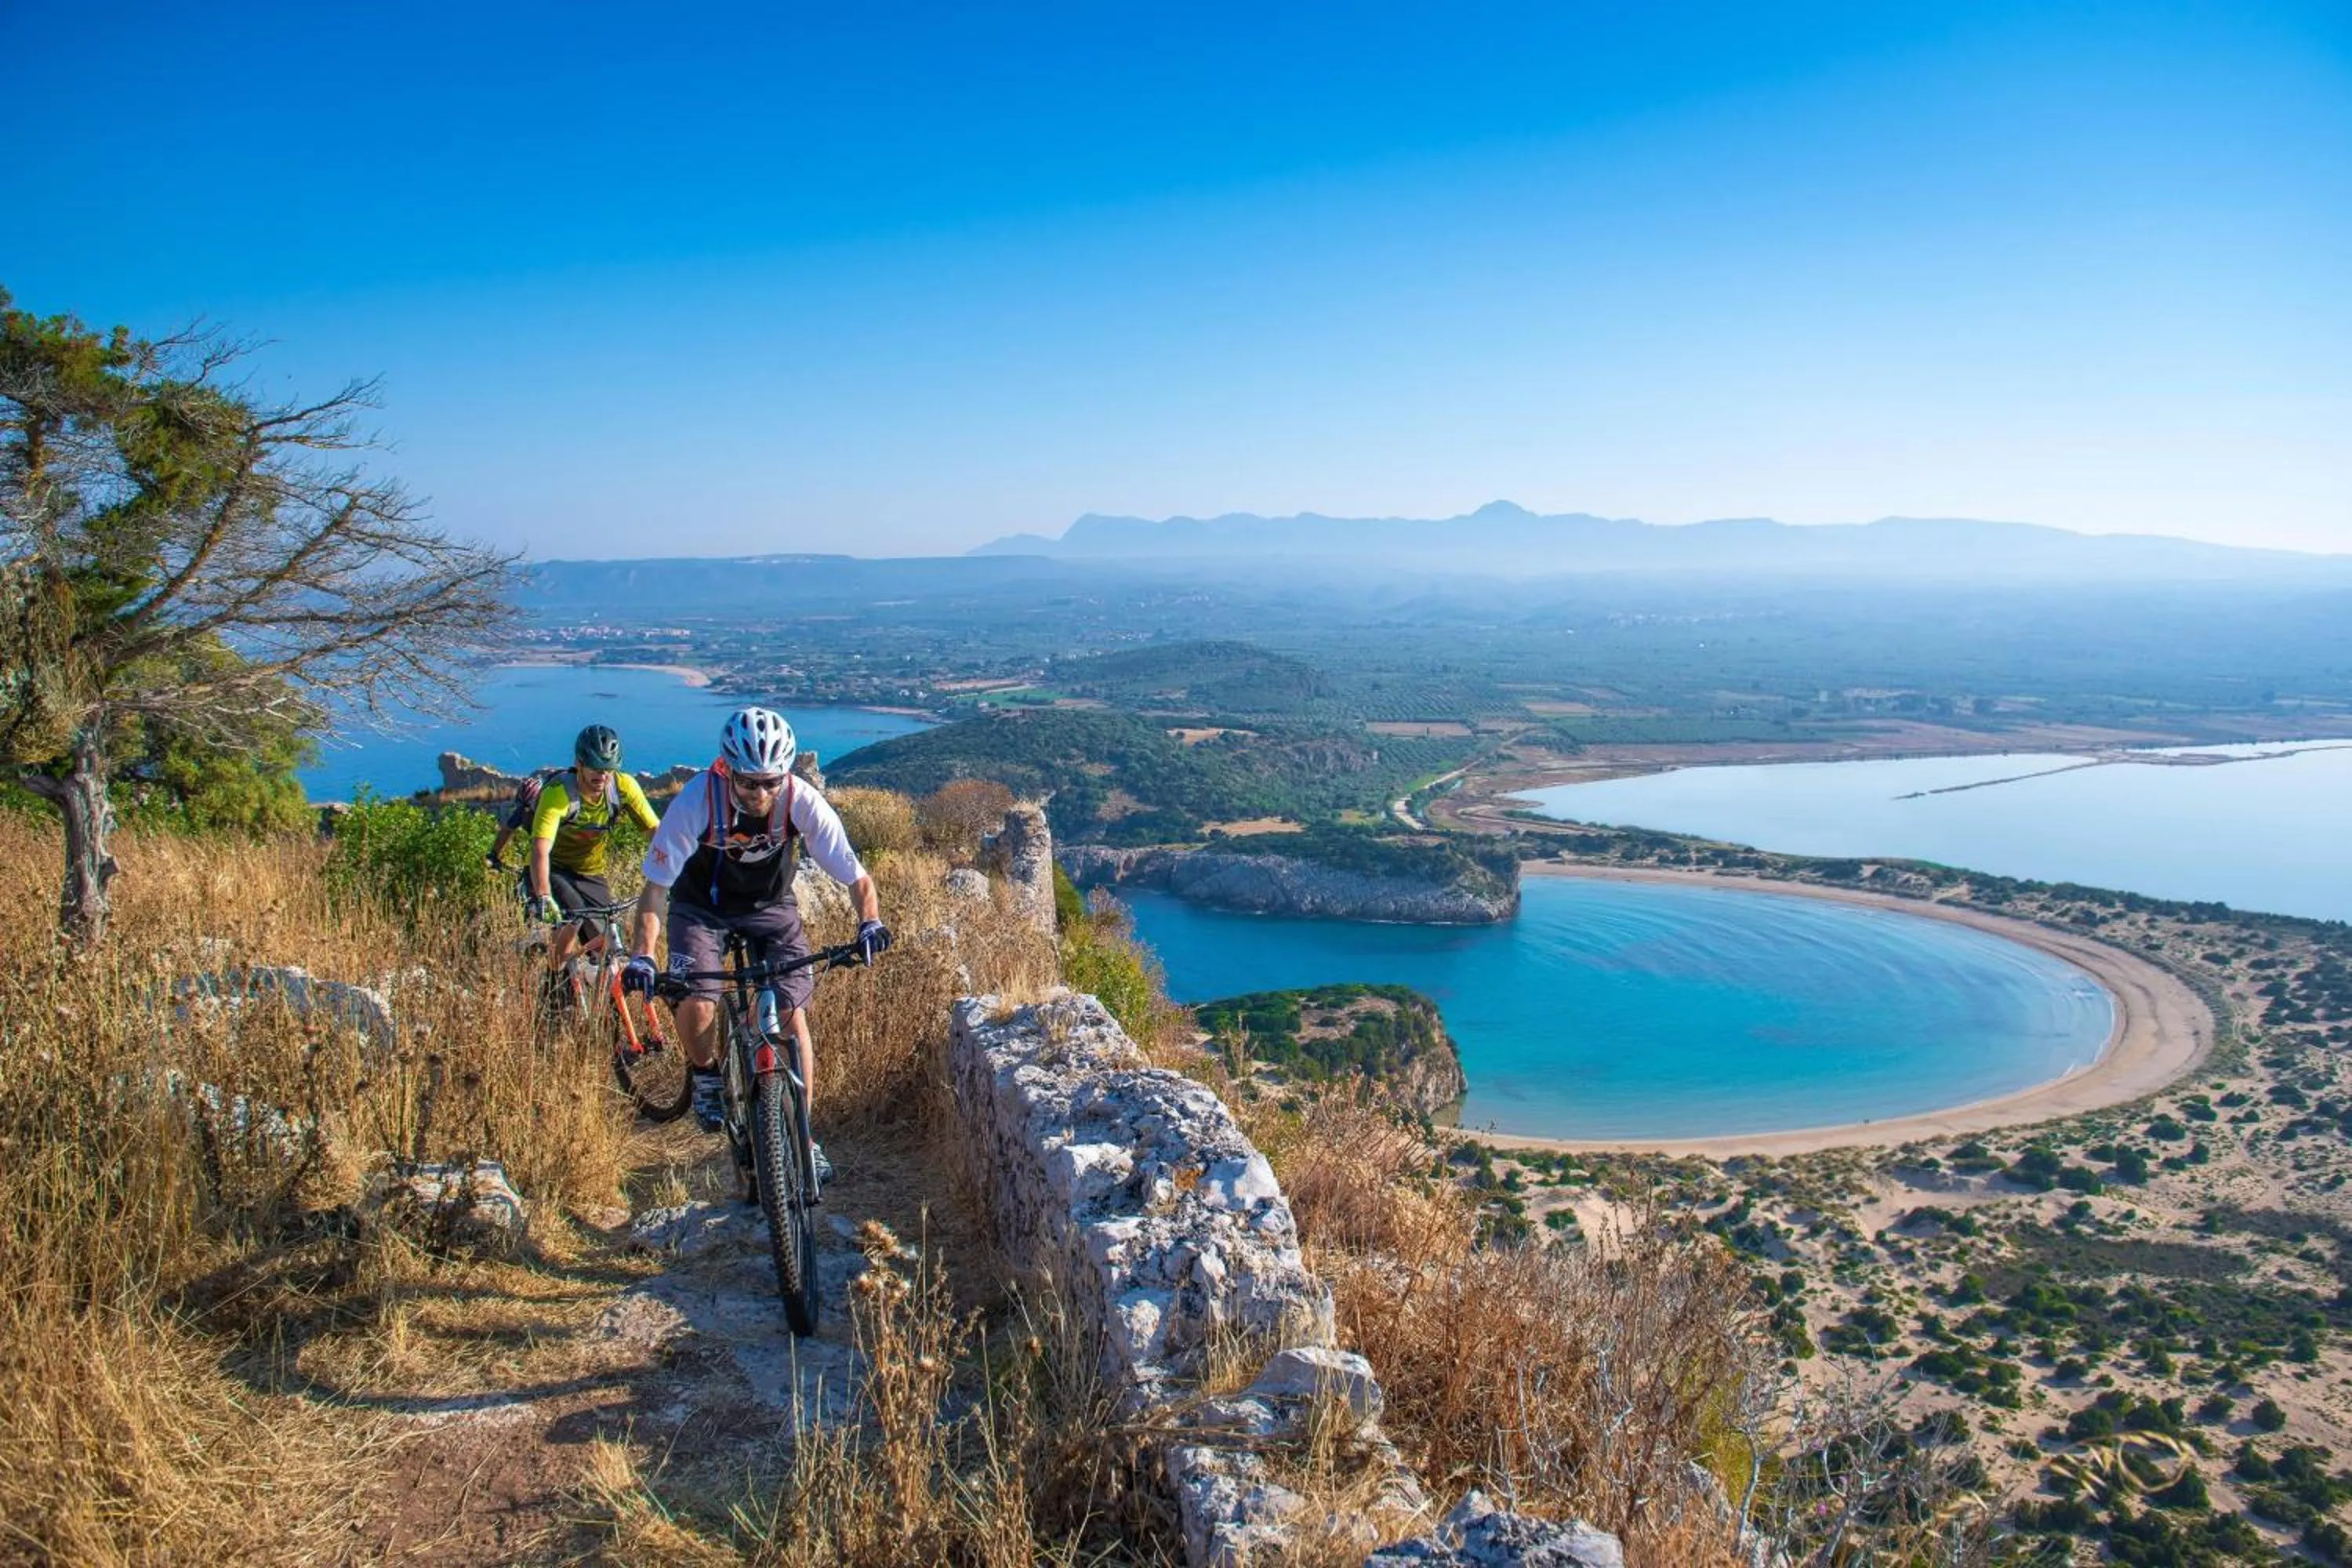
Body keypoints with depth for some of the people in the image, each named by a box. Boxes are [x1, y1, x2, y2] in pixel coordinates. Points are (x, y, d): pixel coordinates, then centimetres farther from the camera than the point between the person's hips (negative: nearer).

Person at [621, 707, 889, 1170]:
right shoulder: (697, 799, -31)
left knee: (792, 1014, -9)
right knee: (696, 1005, -23)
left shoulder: (802, 802, -28)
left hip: (770, 905, 1)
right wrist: (641, 956, -39)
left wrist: (870, 922, -43)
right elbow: (656, 886, -27)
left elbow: (856, 877, -24)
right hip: (701, 906, -1)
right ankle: (706, 1076, 11)